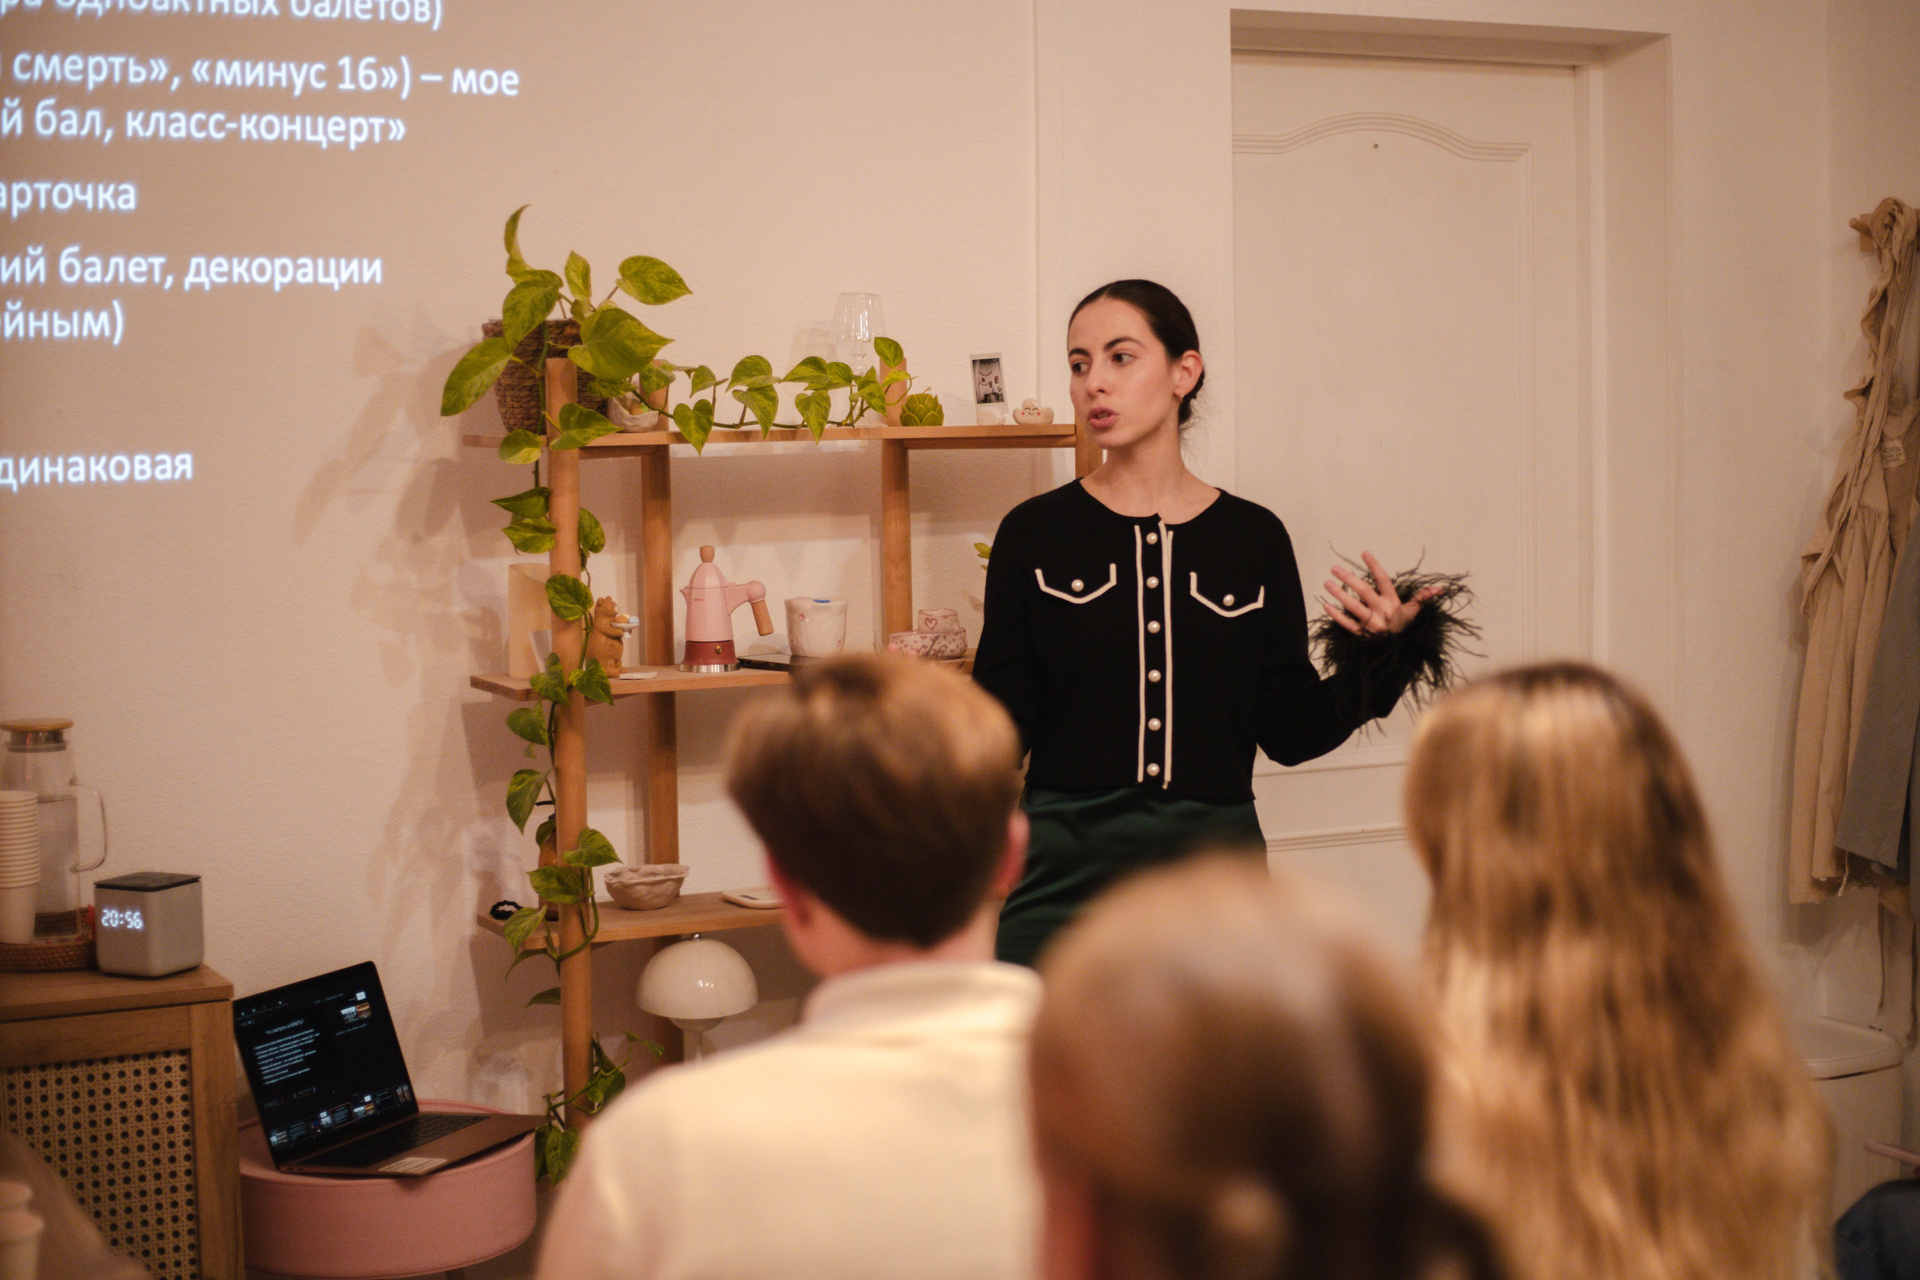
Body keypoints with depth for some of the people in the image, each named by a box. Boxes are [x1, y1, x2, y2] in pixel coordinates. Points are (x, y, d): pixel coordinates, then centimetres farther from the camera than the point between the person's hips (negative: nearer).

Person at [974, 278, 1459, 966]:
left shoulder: (1252, 536, 4)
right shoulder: (1034, 534, 1)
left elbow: (1290, 731, 5)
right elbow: (1000, 727, -1)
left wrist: (1382, 651, -7)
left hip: (1216, 861, 1)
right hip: (1064, 871, -1)